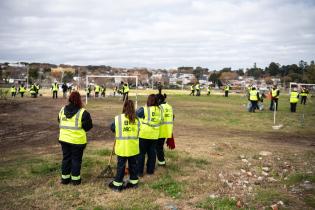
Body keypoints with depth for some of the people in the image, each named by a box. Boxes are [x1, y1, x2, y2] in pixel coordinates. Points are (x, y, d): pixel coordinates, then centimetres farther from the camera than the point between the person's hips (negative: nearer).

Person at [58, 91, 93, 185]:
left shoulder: (62, 110, 0)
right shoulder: (83, 113, -16)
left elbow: (60, 122, 13)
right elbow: (89, 126, -11)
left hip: (64, 138, 5)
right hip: (77, 140, -5)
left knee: (66, 158, 16)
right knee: (76, 159, 8)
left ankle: (65, 177, 26)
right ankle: (75, 179, 16)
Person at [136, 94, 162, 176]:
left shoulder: (144, 109, -14)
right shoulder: (159, 110, 0)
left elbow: (135, 116, -4)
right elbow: (159, 121, 8)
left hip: (144, 135, -4)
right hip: (154, 135, 4)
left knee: (141, 153, 6)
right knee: (152, 152, 15)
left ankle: (139, 171, 11)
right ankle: (150, 170, 24)